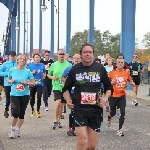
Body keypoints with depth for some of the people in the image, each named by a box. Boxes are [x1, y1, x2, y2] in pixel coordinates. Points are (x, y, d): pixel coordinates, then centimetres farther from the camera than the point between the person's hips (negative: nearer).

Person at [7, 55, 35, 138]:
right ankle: (12, 129, 7)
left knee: (22, 113, 6)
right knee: (15, 113, -15)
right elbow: (8, 79, 15)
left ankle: (18, 130, 24)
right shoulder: (12, 70, -1)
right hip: (14, 95, -1)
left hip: (25, 95, 1)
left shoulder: (27, 71, -3)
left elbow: (33, 83, 2)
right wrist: (11, 81, -7)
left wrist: (27, 83, -16)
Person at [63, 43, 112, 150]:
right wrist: (68, 100, -6)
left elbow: (109, 87, 13)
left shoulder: (100, 68, 3)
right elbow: (66, 89, 12)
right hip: (79, 109, -1)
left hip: (96, 109, 2)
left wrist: (105, 98, -6)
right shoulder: (75, 69, 2)